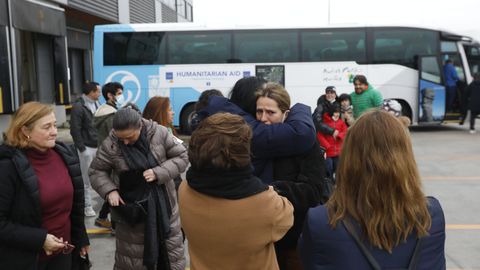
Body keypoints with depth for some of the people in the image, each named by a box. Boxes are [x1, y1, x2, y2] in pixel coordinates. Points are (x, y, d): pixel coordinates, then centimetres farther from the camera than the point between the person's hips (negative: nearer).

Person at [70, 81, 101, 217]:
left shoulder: (97, 104, 12)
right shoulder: (78, 107, -12)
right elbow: (75, 130, -14)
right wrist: (81, 148, -15)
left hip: (99, 146, 7)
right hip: (87, 148, -7)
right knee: (86, 179, 1)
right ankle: (87, 206, 10)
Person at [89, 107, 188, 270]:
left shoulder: (159, 133, -13)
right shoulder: (110, 144, -13)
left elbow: (182, 157, -7)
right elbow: (96, 171, 0)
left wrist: (158, 172, -21)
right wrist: (109, 190, -18)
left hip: (162, 202, 1)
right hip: (131, 206, -1)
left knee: (171, 251, 15)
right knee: (132, 256, 12)